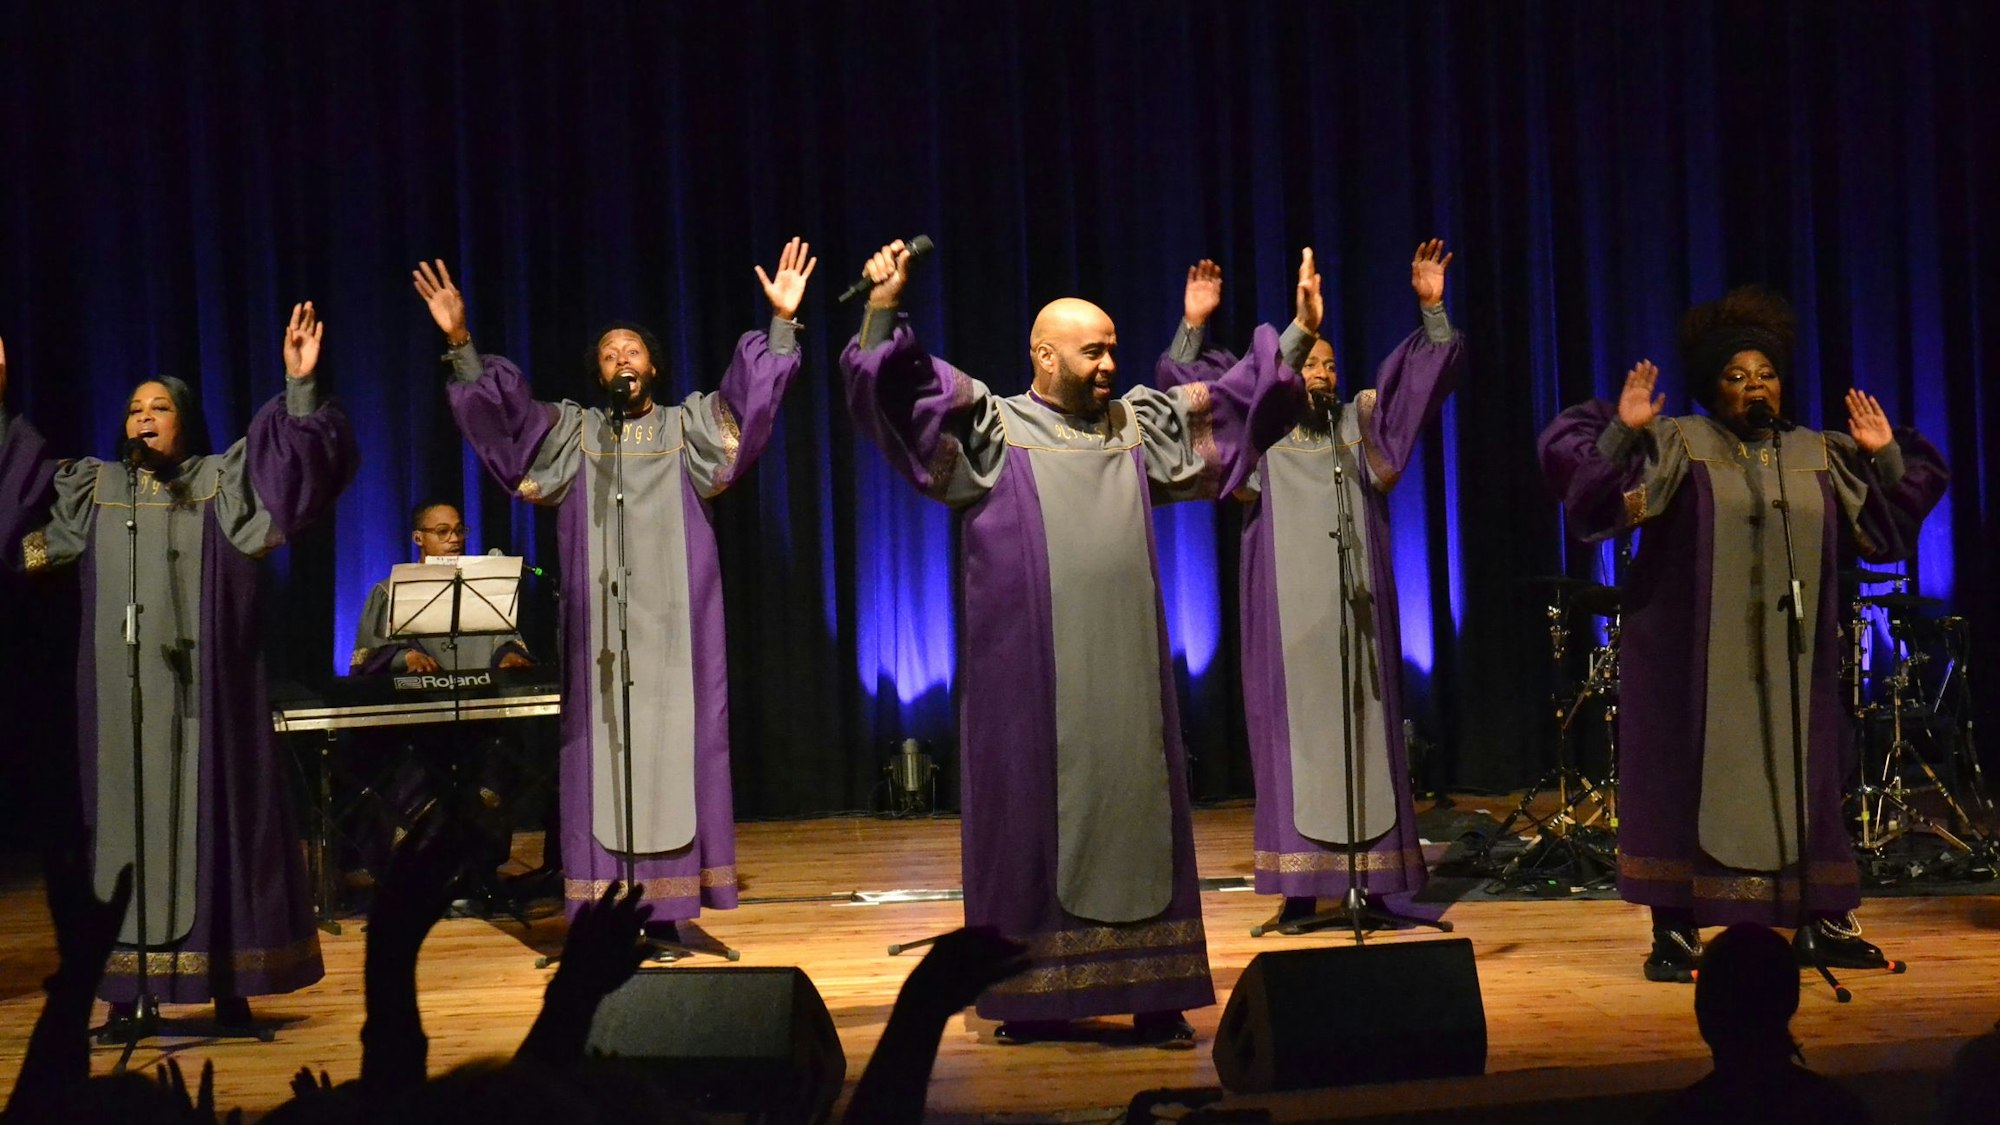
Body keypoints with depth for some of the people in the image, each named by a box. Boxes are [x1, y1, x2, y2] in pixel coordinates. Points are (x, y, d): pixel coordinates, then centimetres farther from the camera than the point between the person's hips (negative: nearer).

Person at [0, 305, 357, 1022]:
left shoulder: (222, 482, 7)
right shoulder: (94, 488, 16)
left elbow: (293, 470, -6)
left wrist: (301, 388, -19)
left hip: (198, 691, -3)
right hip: (122, 694, 3)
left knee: (212, 817, -3)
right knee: (126, 822, 2)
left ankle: (228, 982, -1)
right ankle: (127, 985, 5)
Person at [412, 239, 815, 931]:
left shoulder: (688, 425, 11)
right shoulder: (573, 430, 14)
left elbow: (752, 393, 0)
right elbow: (500, 409, 3)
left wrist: (783, 320, -14)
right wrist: (459, 342, -10)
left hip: (672, 616, 0)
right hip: (599, 617, 1)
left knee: (675, 740, -2)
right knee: (602, 744, -3)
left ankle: (671, 903, 0)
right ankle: (608, 903, -2)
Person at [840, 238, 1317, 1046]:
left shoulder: (1138, 428, 15)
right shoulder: (989, 429, 3)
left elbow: (1238, 401, 22)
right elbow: (902, 390, -7)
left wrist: (1299, 334, 16)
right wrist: (883, 310, -22)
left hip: (1124, 672, 4)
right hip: (1031, 675, -4)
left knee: (1136, 811, 4)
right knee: (1036, 813, 0)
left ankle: (1155, 997, 8)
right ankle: (1035, 999, 7)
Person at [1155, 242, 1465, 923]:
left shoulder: (1363, 425, 12)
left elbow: (1426, 374, 7)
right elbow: (1186, 385, 0)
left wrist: (1431, 310, -7)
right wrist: (1193, 327, -13)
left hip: (1356, 611, 2)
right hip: (1287, 616, -1)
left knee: (1365, 733, 0)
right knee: (1295, 734, -2)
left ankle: (1373, 877, 2)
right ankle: (1300, 883, -1)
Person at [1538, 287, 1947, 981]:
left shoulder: (1818, 456, 11)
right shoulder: (1677, 444, -2)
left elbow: (1884, 523, 16)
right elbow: (1602, 488, -12)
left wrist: (1886, 457, 2)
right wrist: (1622, 431, -26)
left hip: (1790, 661, 4)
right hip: (1694, 657, -4)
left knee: (1800, 783, 8)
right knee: (1686, 778, -2)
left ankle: (1827, 923, 18)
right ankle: (1675, 932, 3)